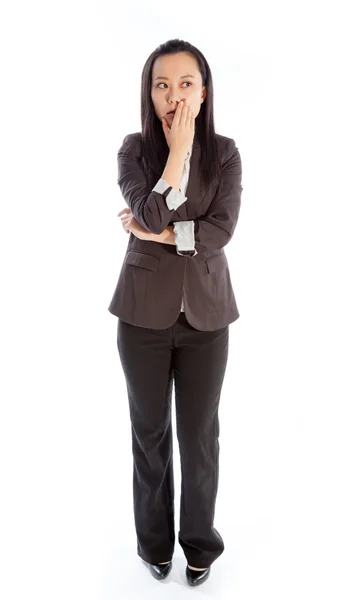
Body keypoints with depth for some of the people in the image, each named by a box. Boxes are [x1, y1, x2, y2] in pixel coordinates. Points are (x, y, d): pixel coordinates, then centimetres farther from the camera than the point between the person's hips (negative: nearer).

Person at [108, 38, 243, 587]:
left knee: (200, 432, 10)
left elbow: (222, 230, -12)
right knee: (150, 430, 13)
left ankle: (200, 541, 33)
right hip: (145, 311, 0)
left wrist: (157, 234, -13)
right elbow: (151, 213, -18)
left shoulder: (225, 153, 0)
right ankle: (153, 541, 35)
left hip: (205, 311, 0)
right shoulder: (135, 149, -1)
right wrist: (177, 149, -16)